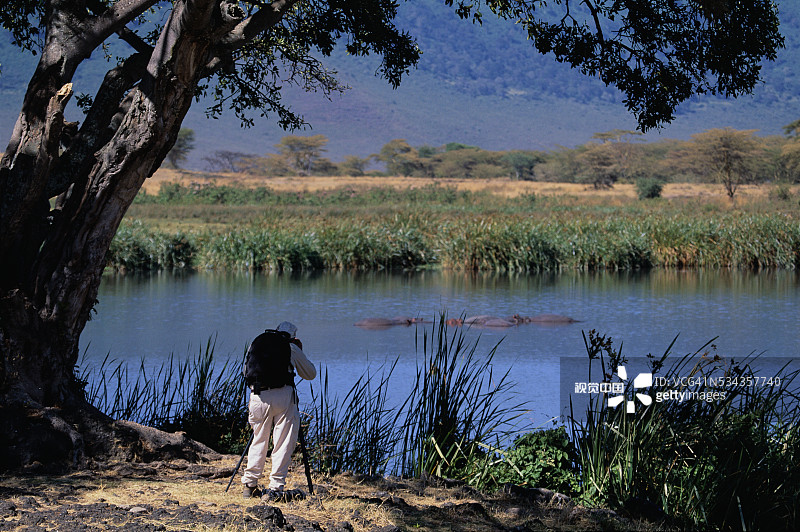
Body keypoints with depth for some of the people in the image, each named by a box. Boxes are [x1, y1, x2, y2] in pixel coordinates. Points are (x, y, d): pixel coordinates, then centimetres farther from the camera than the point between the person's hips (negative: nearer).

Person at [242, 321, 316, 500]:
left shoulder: (256, 345, 19)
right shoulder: (292, 349, 11)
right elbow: (311, 374, 20)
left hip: (258, 396, 3)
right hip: (284, 396, -3)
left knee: (259, 441, 16)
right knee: (283, 444, 3)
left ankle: (250, 485, 16)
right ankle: (276, 487, -2)